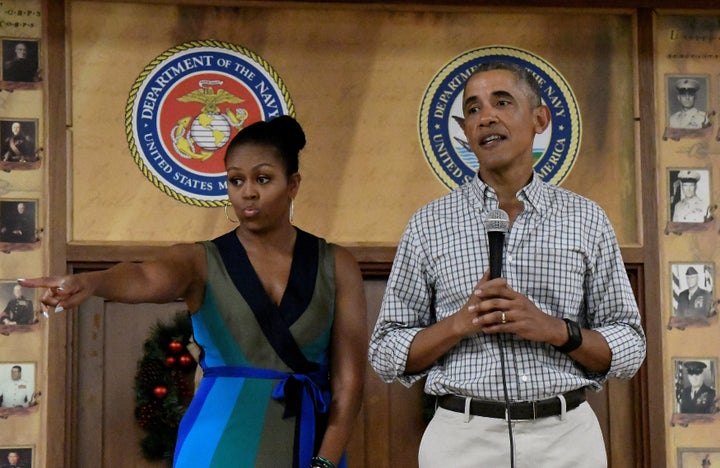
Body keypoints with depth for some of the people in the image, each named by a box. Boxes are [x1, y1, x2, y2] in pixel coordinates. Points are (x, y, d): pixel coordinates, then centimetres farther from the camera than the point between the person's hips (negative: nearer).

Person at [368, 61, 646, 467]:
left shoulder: (587, 220, 5)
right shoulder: (429, 224, 3)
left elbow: (630, 348, 5)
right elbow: (386, 354, 3)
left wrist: (555, 330, -12)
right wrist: (460, 324, -13)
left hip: (566, 434, 1)